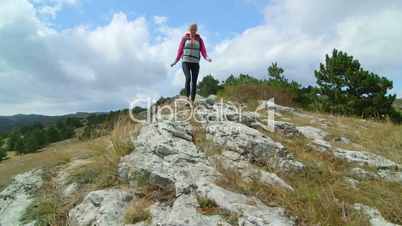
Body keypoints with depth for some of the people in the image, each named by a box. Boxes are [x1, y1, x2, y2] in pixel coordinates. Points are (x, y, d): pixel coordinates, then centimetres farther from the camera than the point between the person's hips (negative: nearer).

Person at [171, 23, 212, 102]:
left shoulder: (199, 39, 7)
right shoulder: (184, 38, 4)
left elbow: (203, 51, 1)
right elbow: (180, 50, 9)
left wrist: (207, 58, -19)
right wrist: (176, 61, 2)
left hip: (195, 63, 2)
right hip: (185, 62, -2)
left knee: (194, 82, -4)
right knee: (188, 78, -25)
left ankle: (192, 101, 4)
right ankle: (187, 97, -12)